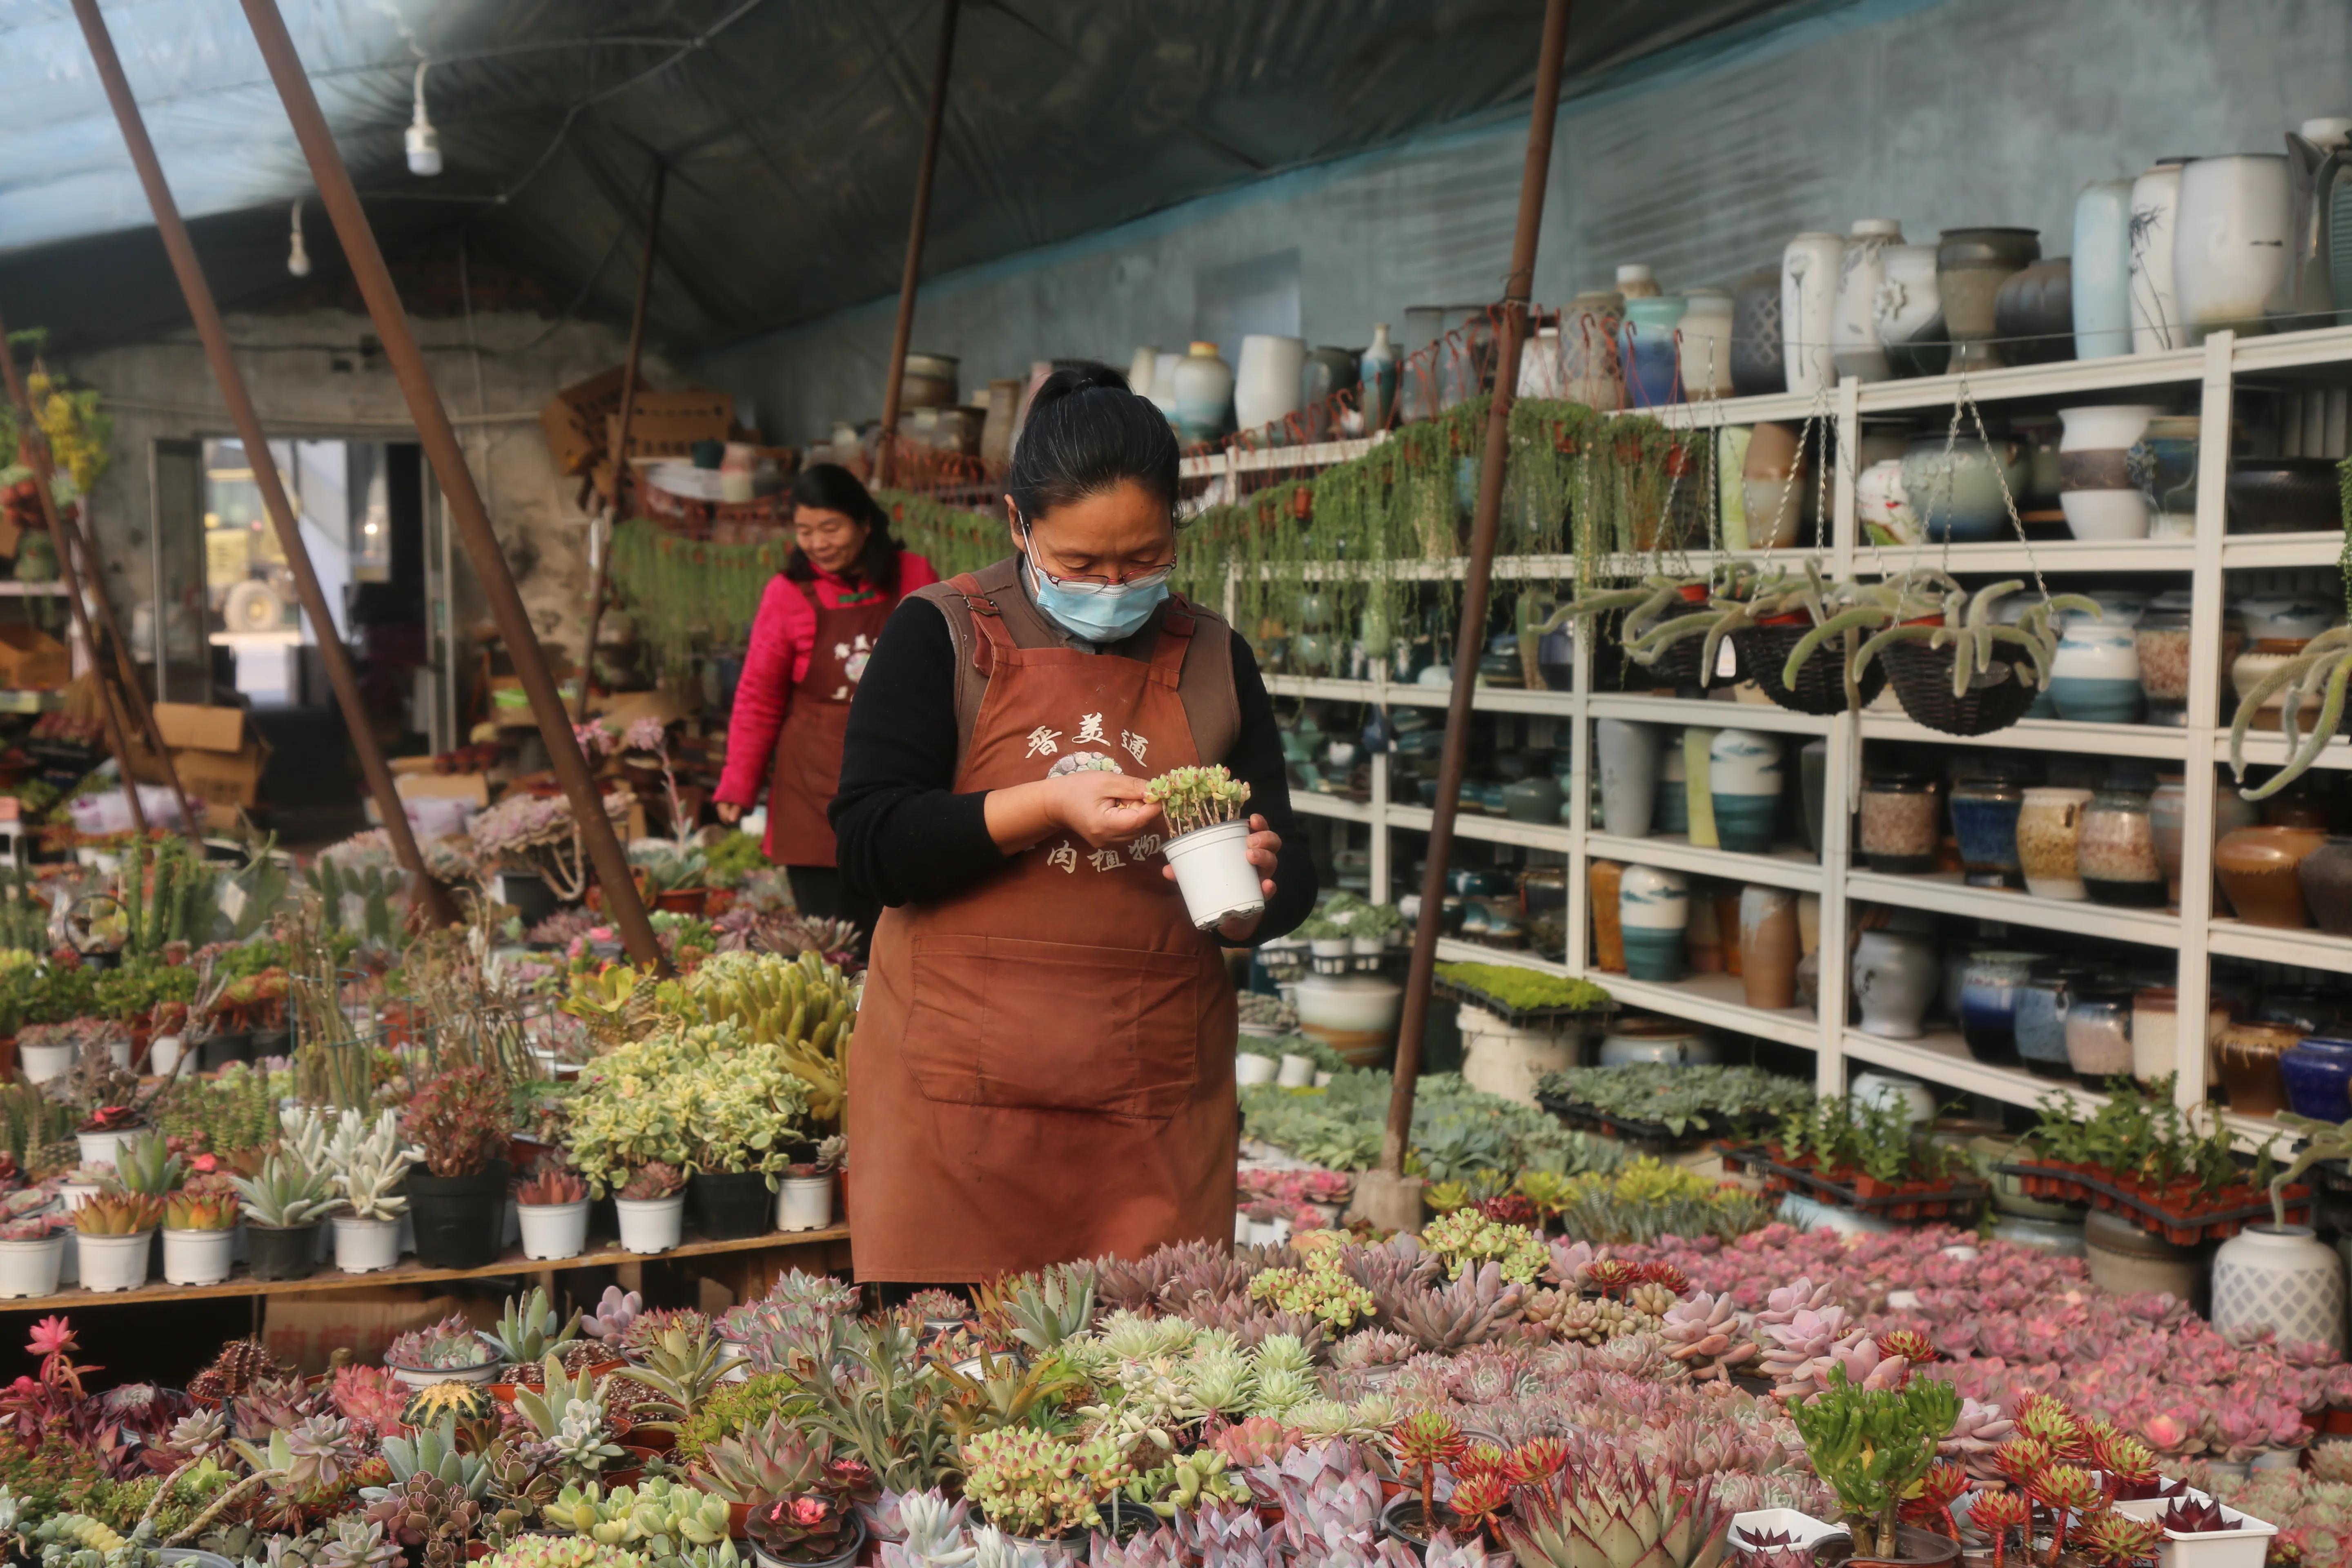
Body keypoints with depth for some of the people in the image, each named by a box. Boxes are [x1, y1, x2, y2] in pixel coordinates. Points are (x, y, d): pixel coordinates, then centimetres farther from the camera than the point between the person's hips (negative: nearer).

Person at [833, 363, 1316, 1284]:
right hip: (960, 1095, -2)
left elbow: (1291, 877, 10)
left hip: (1158, 1103, 3)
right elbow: (870, 847, -7)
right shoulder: (942, 636, 0)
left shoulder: (1212, 658, 10)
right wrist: (1048, 807, -18)